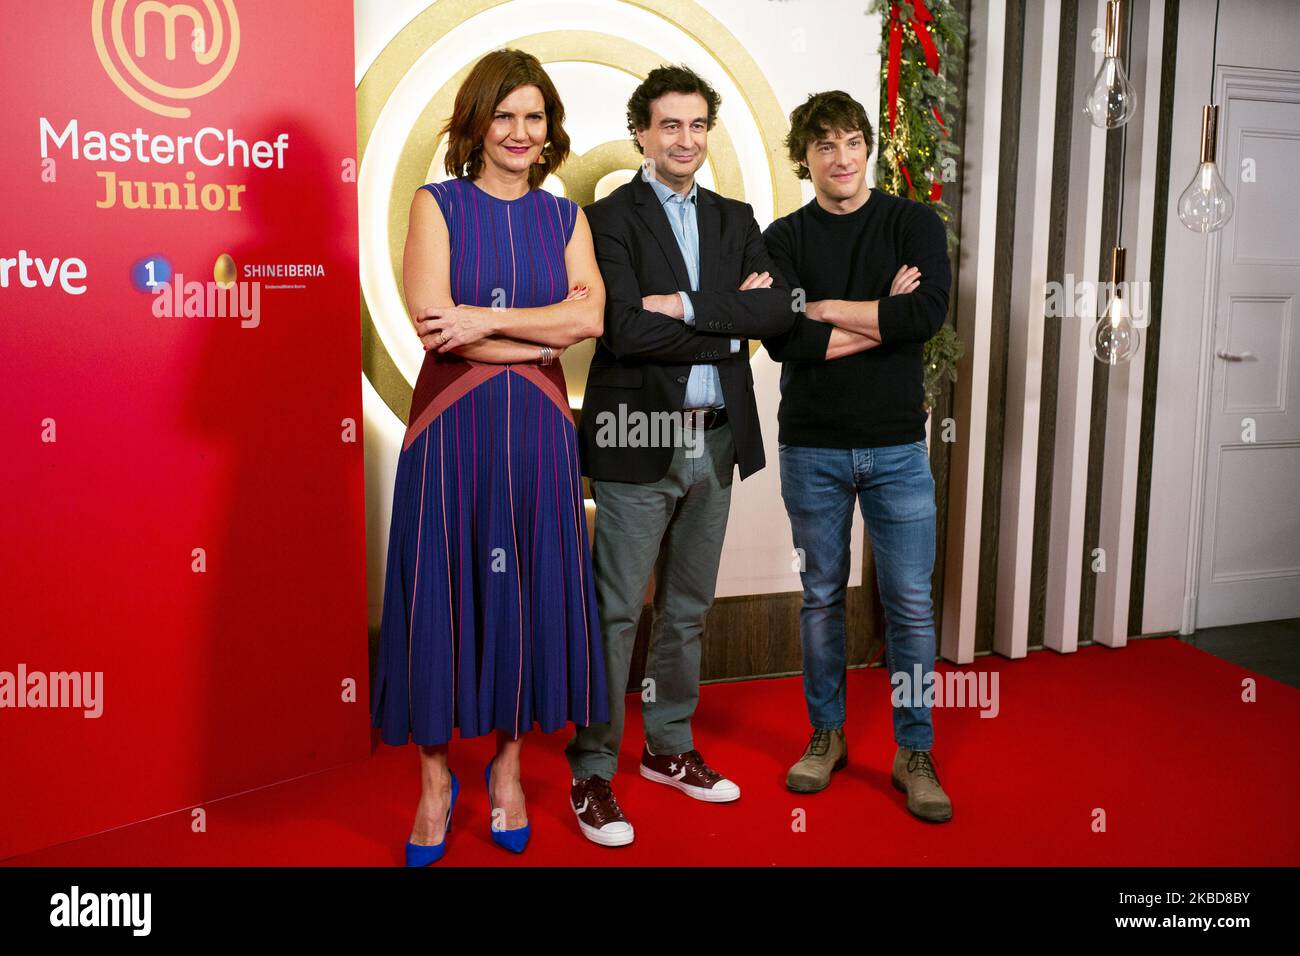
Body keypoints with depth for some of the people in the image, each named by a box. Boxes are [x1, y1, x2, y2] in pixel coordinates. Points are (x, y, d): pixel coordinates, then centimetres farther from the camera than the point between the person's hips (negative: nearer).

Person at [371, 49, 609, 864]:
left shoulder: (564, 216, 11)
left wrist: (486, 319, -14)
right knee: (442, 594, 2)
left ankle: (508, 764, 24)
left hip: (536, 429, 3)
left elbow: (592, 314, -6)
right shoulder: (437, 205, 3)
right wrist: (546, 332, -8)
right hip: (452, 424, -2)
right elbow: (433, 323, -11)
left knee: (530, 589, 6)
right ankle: (436, 779, 18)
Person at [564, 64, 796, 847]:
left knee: (688, 609, 15)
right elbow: (625, 328, -18)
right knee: (616, 613, 0)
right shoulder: (610, 218, -4)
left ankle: (669, 748, 31)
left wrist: (687, 306, -13)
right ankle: (593, 772, 14)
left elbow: (780, 310, -3)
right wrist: (730, 327, -10)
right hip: (638, 442, -5)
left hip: (716, 441, 6)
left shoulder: (735, 220, 13)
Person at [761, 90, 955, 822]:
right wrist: (883, 317, -14)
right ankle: (827, 736, 27)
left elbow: (930, 311, -18)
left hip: (897, 445, 0)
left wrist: (828, 309, -14)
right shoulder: (784, 239, 2)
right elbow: (783, 339, -14)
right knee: (822, 597, 11)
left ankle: (916, 754, 17)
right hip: (811, 446, 1)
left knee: (911, 603, 2)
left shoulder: (914, 223, 1)